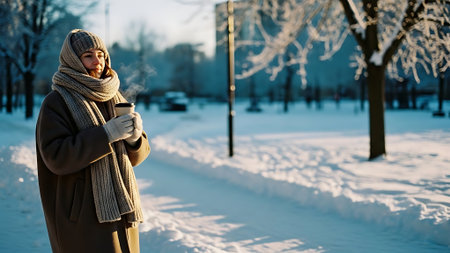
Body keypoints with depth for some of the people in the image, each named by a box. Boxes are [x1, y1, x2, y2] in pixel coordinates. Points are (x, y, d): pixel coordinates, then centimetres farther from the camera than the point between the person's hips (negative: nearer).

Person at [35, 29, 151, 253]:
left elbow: (136, 154, 9)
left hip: (120, 207, 7)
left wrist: (135, 135, -14)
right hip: (84, 214, -6)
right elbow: (56, 156, -18)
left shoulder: (113, 98, 11)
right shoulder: (56, 102, -7)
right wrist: (105, 134, -23)